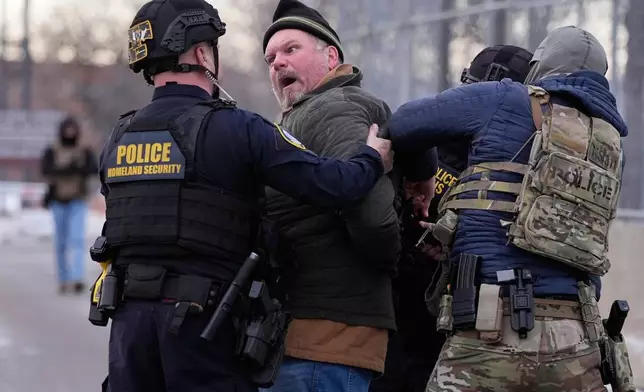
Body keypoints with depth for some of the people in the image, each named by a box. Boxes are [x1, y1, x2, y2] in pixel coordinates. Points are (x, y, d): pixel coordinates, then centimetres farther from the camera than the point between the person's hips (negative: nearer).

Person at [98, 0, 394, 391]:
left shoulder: (118, 139, 9)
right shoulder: (235, 129, -10)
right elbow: (331, 184, -15)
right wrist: (373, 159, 5)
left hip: (130, 314, 5)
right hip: (201, 316, -5)